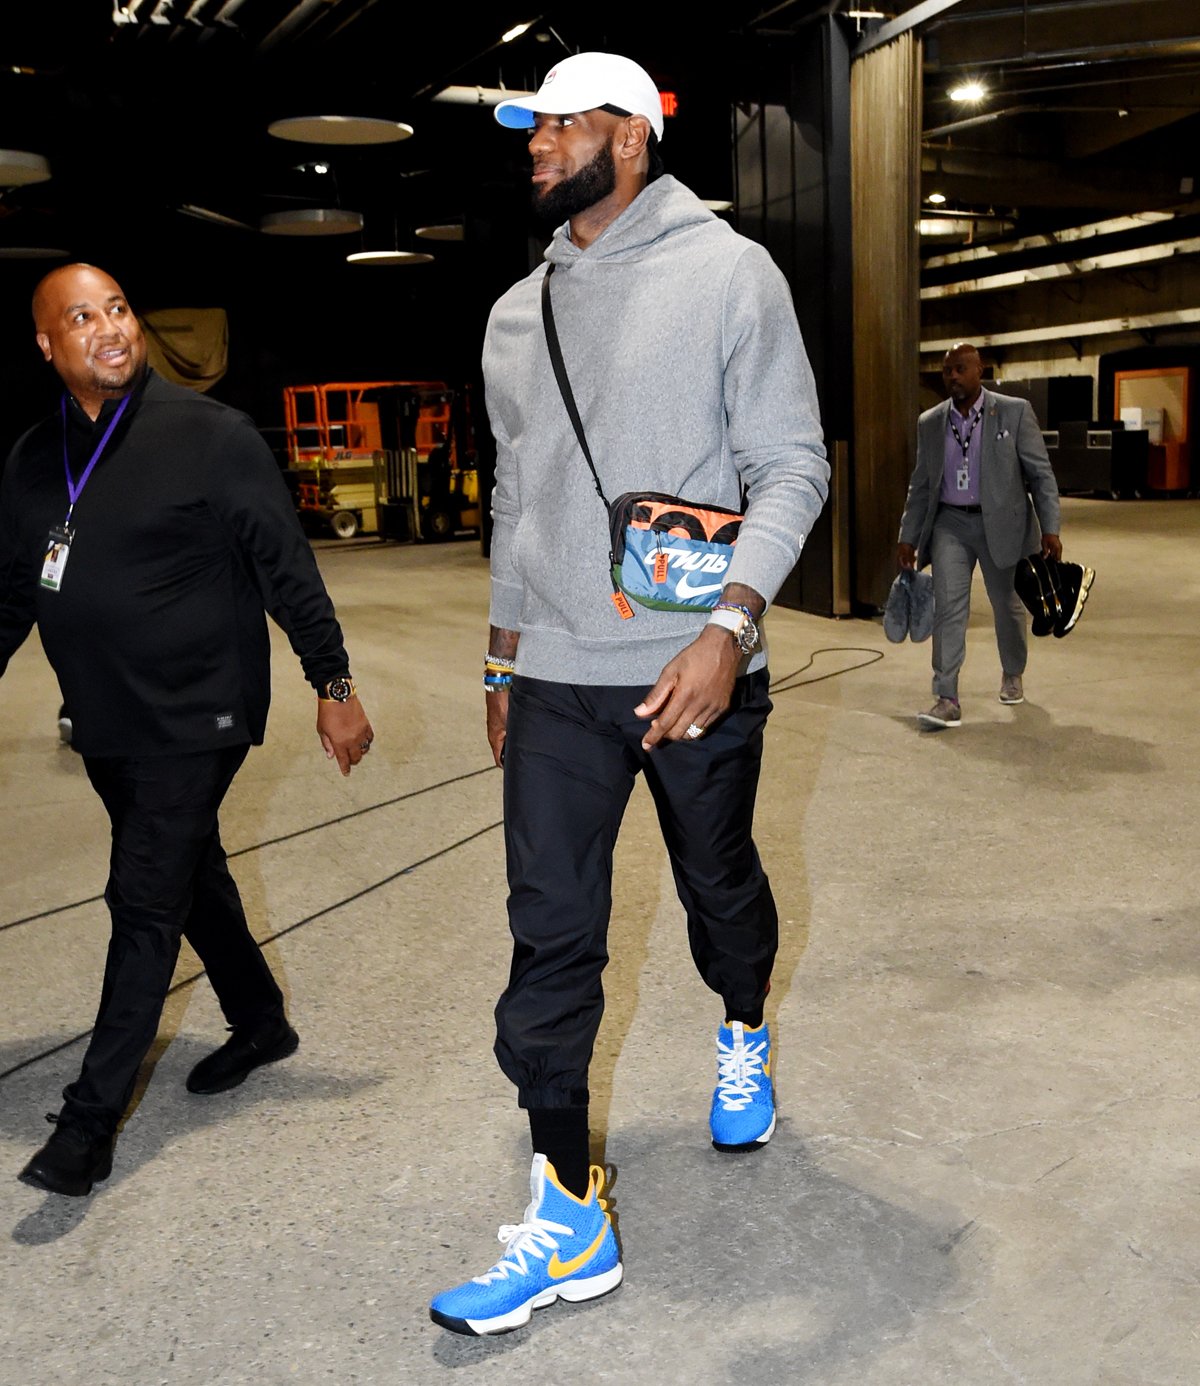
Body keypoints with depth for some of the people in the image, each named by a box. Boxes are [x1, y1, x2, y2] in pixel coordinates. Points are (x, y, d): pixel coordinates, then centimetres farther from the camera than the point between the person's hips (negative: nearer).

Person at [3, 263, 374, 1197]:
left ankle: (92, 1118, 6)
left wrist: (333, 683, -10)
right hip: (104, 726, 6)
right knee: (192, 877, 19)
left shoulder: (210, 436, -11)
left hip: (194, 717, -6)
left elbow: (287, 567, -10)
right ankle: (261, 1023, 40)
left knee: (144, 902, -5)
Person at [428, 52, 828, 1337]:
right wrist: (502, 656, 18)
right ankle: (568, 1221, 10)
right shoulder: (515, 314, 12)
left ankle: (742, 1037, 48)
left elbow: (792, 465, -8)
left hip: (695, 672, -3)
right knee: (548, 938, 0)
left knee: (721, 891, 15)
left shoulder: (729, 271, -3)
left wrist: (730, 625, -22)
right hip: (555, 680, 4)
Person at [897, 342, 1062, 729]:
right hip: (950, 524, 2)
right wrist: (908, 537, 7)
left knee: (1007, 606, 13)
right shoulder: (929, 422, 6)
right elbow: (920, 485, 12)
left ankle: (1013, 675, 39)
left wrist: (1050, 529, -12)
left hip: (1001, 523, -1)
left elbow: (1041, 474, -4)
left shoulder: (1014, 412, -3)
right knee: (948, 607, -11)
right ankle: (947, 701, -12)